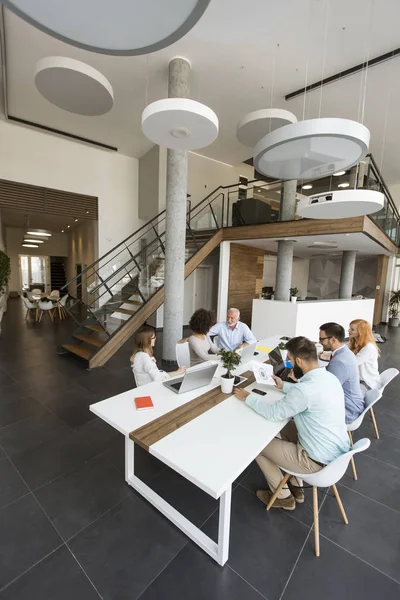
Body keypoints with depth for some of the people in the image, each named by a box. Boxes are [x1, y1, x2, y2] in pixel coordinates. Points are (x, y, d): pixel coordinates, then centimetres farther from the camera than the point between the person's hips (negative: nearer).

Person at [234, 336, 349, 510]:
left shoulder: (306, 389, -31)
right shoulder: (329, 377, -4)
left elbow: (272, 413, -18)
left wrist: (247, 397, -6)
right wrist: (284, 386, 20)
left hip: (319, 460, -8)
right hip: (338, 450, 8)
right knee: (286, 428, 27)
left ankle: (284, 497, 26)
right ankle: (296, 488, 35)